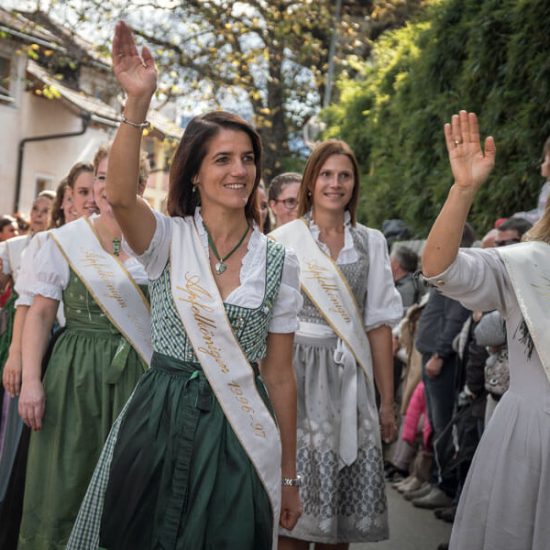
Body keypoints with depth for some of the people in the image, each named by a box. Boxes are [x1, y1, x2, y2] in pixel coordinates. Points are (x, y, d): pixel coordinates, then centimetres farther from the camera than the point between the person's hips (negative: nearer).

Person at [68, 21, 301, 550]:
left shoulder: (278, 262, 0)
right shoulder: (168, 239, -3)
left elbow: (279, 375, 3)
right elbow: (119, 195, -26)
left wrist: (288, 477, 6)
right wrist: (137, 102, -37)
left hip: (238, 432, 1)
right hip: (158, 423, -1)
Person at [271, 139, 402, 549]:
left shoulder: (371, 243, 6)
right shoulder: (284, 241, -1)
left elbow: (378, 323, 6)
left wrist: (388, 400, 6)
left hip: (351, 378, 3)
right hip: (299, 373, -2)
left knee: (345, 494, 6)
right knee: (301, 488, 0)